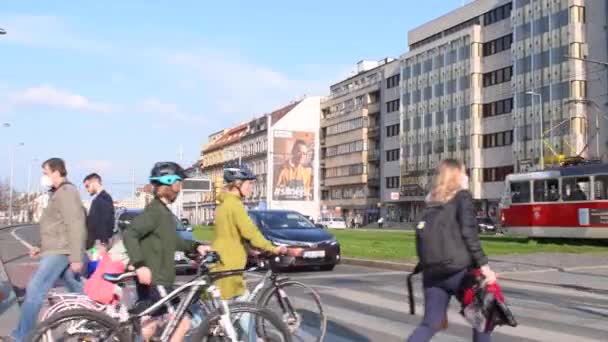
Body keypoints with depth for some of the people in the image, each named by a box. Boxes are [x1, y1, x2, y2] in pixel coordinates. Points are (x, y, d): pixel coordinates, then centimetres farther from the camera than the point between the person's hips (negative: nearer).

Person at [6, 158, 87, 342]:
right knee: (77, 292, 12)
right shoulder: (60, 193, 19)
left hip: (60, 252, -10)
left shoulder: (66, 192, -13)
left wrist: (76, 257, -25)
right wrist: (41, 247, 22)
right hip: (57, 250, 10)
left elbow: (75, 226, -21)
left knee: (35, 289, -9)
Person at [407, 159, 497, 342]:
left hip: (432, 272, 6)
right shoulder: (462, 195, 0)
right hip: (457, 269, -6)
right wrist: (484, 265, -14)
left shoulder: (433, 201, 18)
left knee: (430, 323, 7)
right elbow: (468, 233, -12)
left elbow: (424, 235, 15)